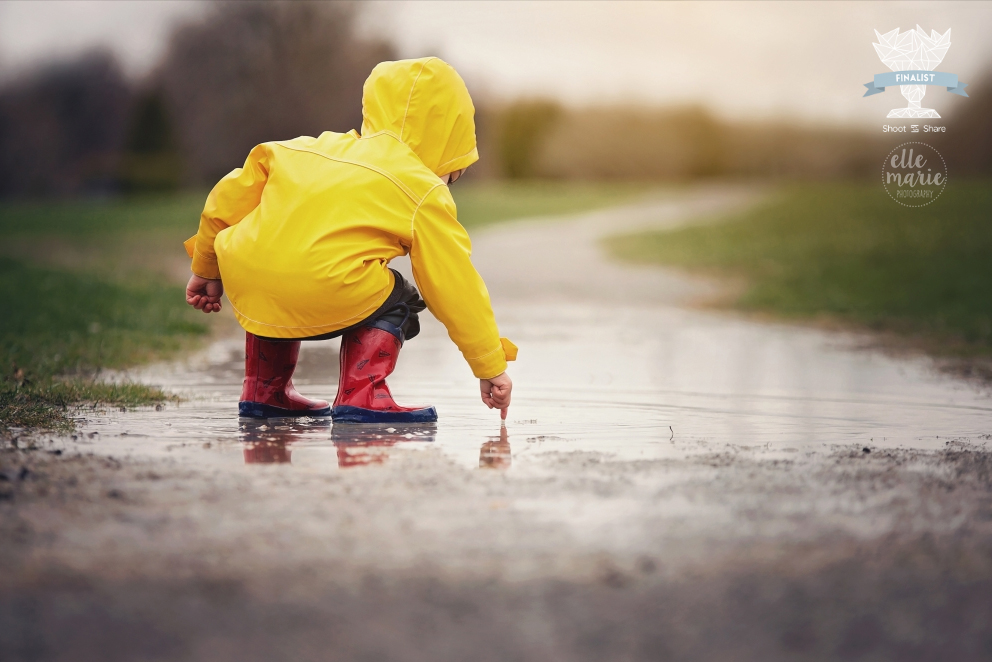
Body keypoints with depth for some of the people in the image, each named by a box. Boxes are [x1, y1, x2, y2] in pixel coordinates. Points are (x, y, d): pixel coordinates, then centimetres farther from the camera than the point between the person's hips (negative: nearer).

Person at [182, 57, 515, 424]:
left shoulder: (306, 149, 28)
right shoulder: (423, 193, 13)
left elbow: (231, 194, 26)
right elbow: (457, 288, 15)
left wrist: (206, 269, 38)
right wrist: (491, 368, 23)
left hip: (243, 283, 6)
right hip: (325, 302, -6)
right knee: (396, 301, 23)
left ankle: (264, 389, 38)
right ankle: (360, 395, 5)